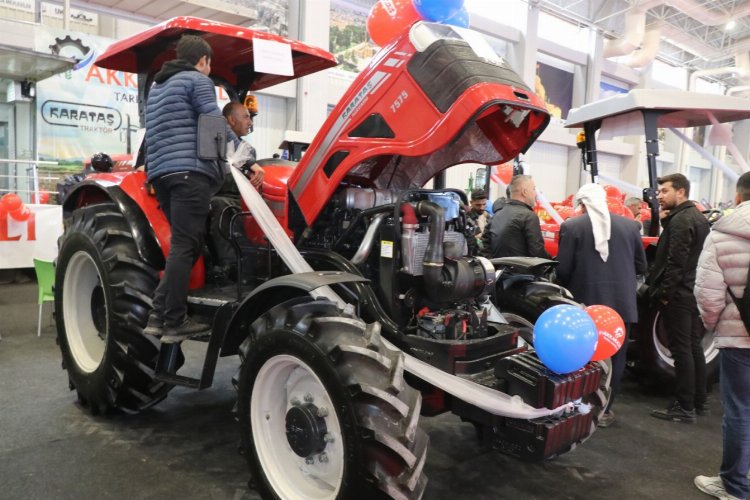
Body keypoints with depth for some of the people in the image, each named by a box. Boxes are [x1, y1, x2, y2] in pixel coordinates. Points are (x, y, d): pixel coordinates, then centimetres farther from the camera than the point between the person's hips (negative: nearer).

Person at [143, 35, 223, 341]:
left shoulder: (156, 87, 29)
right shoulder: (197, 80, 3)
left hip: (161, 172, 8)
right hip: (189, 170, -8)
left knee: (184, 245, 10)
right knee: (185, 246, -10)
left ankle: (159, 316, 5)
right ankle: (175, 323, -10)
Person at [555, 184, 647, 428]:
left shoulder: (571, 226, -7)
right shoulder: (630, 225, 2)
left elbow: (563, 269, -8)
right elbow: (641, 266, 7)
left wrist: (570, 288, 12)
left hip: (586, 303, -1)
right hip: (622, 303, 2)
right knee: (614, 357, 13)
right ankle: (604, 409, 20)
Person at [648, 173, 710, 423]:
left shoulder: (681, 219, -15)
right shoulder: (699, 217, 15)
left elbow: (676, 261, -21)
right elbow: (701, 257, 17)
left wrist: (665, 292, -18)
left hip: (679, 294, -10)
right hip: (696, 292, 10)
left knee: (681, 350, -4)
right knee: (694, 348, 15)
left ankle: (685, 408, 2)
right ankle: (699, 401, 24)